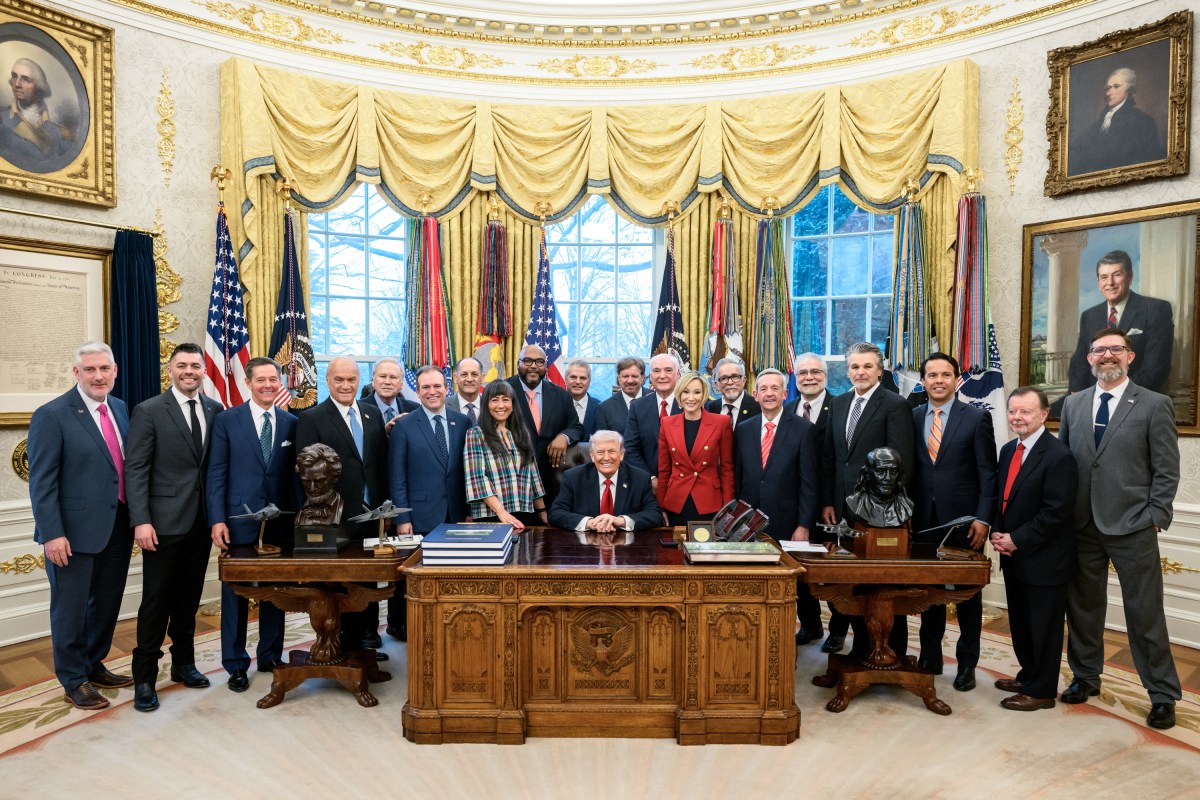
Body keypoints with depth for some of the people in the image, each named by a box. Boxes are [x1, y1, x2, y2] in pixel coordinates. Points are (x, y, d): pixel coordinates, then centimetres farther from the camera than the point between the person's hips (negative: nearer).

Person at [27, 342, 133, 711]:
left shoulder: (121, 409, 7)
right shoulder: (52, 415, -11)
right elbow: (41, 482, -12)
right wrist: (52, 534, -16)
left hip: (118, 527, 6)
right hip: (76, 531, -6)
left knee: (107, 602, 18)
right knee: (71, 608, 10)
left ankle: (94, 666, 37)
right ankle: (74, 681, 27)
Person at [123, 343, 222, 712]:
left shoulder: (215, 410, 6)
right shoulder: (148, 411, -5)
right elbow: (135, 470, -9)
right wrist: (141, 521, -15)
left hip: (202, 522, 4)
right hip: (164, 522, -4)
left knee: (189, 598, 15)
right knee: (156, 601, 4)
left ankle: (183, 664, 29)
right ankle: (144, 677, 19)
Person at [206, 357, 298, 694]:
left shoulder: (291, 423, 5)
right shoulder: (227, 420, -2)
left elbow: (295, 474, 6)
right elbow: (216, 474, -3)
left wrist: (300, 517, 2)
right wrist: (217, 520, -10)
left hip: (280, 523, 2)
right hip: (239, 521, -2)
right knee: (236, 594, 9)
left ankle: (270, 656, 28)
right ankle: (236, 664, 24)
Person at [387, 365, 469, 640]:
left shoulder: (463, 422, 6)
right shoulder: (404, 426, -1)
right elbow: (396, 478, -3)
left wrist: (469, 511, 6)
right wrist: (402, 518, -7)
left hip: (455, 515, 3)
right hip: (419, 517, -2)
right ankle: (402, 626, 28)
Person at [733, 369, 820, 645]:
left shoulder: (804, 429, -4)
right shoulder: (743, 430, 6)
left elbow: (809, 483, -6)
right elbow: (737, 479, 9)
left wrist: (804, 525, -10)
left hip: (788, 523, -2)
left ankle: (810, 625, 33)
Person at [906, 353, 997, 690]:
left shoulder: (977, 418, -3)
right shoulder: (912, 418, 5)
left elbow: (987, 473, -5)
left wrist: (983, 518, -11)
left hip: (963, 521, -2)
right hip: (923, 520, 3)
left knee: (968, 593, 10)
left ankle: (967, 663, 24)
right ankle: (930, 656, 25)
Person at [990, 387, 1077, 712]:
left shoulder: (1058, 456, -18)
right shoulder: (1008, 450, 8)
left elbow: (1056, 512, -21)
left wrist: (1016, 539, -17)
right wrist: (997, 533, -1)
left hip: (1043, 559, -8)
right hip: (1013, 555, 8)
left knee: (1043, 626, 8)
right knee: (1020, 622, 21)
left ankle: (1041, 691, 23)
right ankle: (1029, 674, 39)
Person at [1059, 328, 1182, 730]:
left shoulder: (1155, 405, -2)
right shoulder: (1073, 404, 8)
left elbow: (1167, 470, -3)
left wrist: (1155, 518, -9)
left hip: (1132, 529, -3)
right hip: (1081, 526, 3)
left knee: (1145, 613, 5)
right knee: (1083, 606, 13)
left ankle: (1163, 695, 22)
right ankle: (1085, 677, 29)